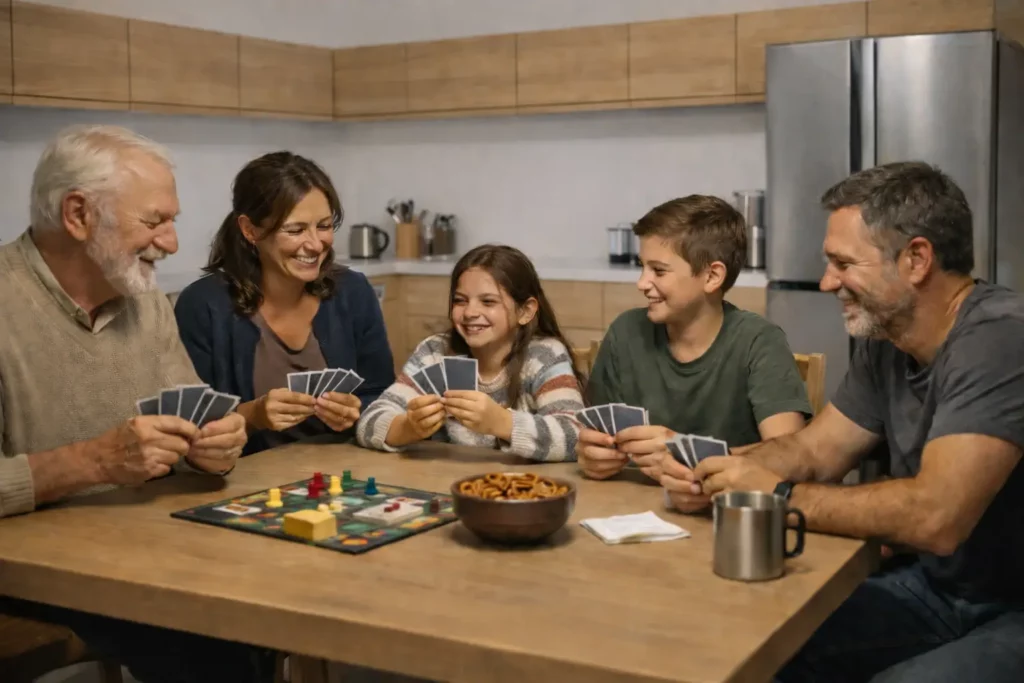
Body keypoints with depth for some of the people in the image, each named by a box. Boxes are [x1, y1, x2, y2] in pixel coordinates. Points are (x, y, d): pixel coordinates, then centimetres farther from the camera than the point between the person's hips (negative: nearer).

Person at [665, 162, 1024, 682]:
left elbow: (934, 517, -34)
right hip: (933, 586, 8)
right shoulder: (885, 340, 2)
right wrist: (713, 470, -11)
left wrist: (779, 496, -22)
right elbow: (816, 449, 9)